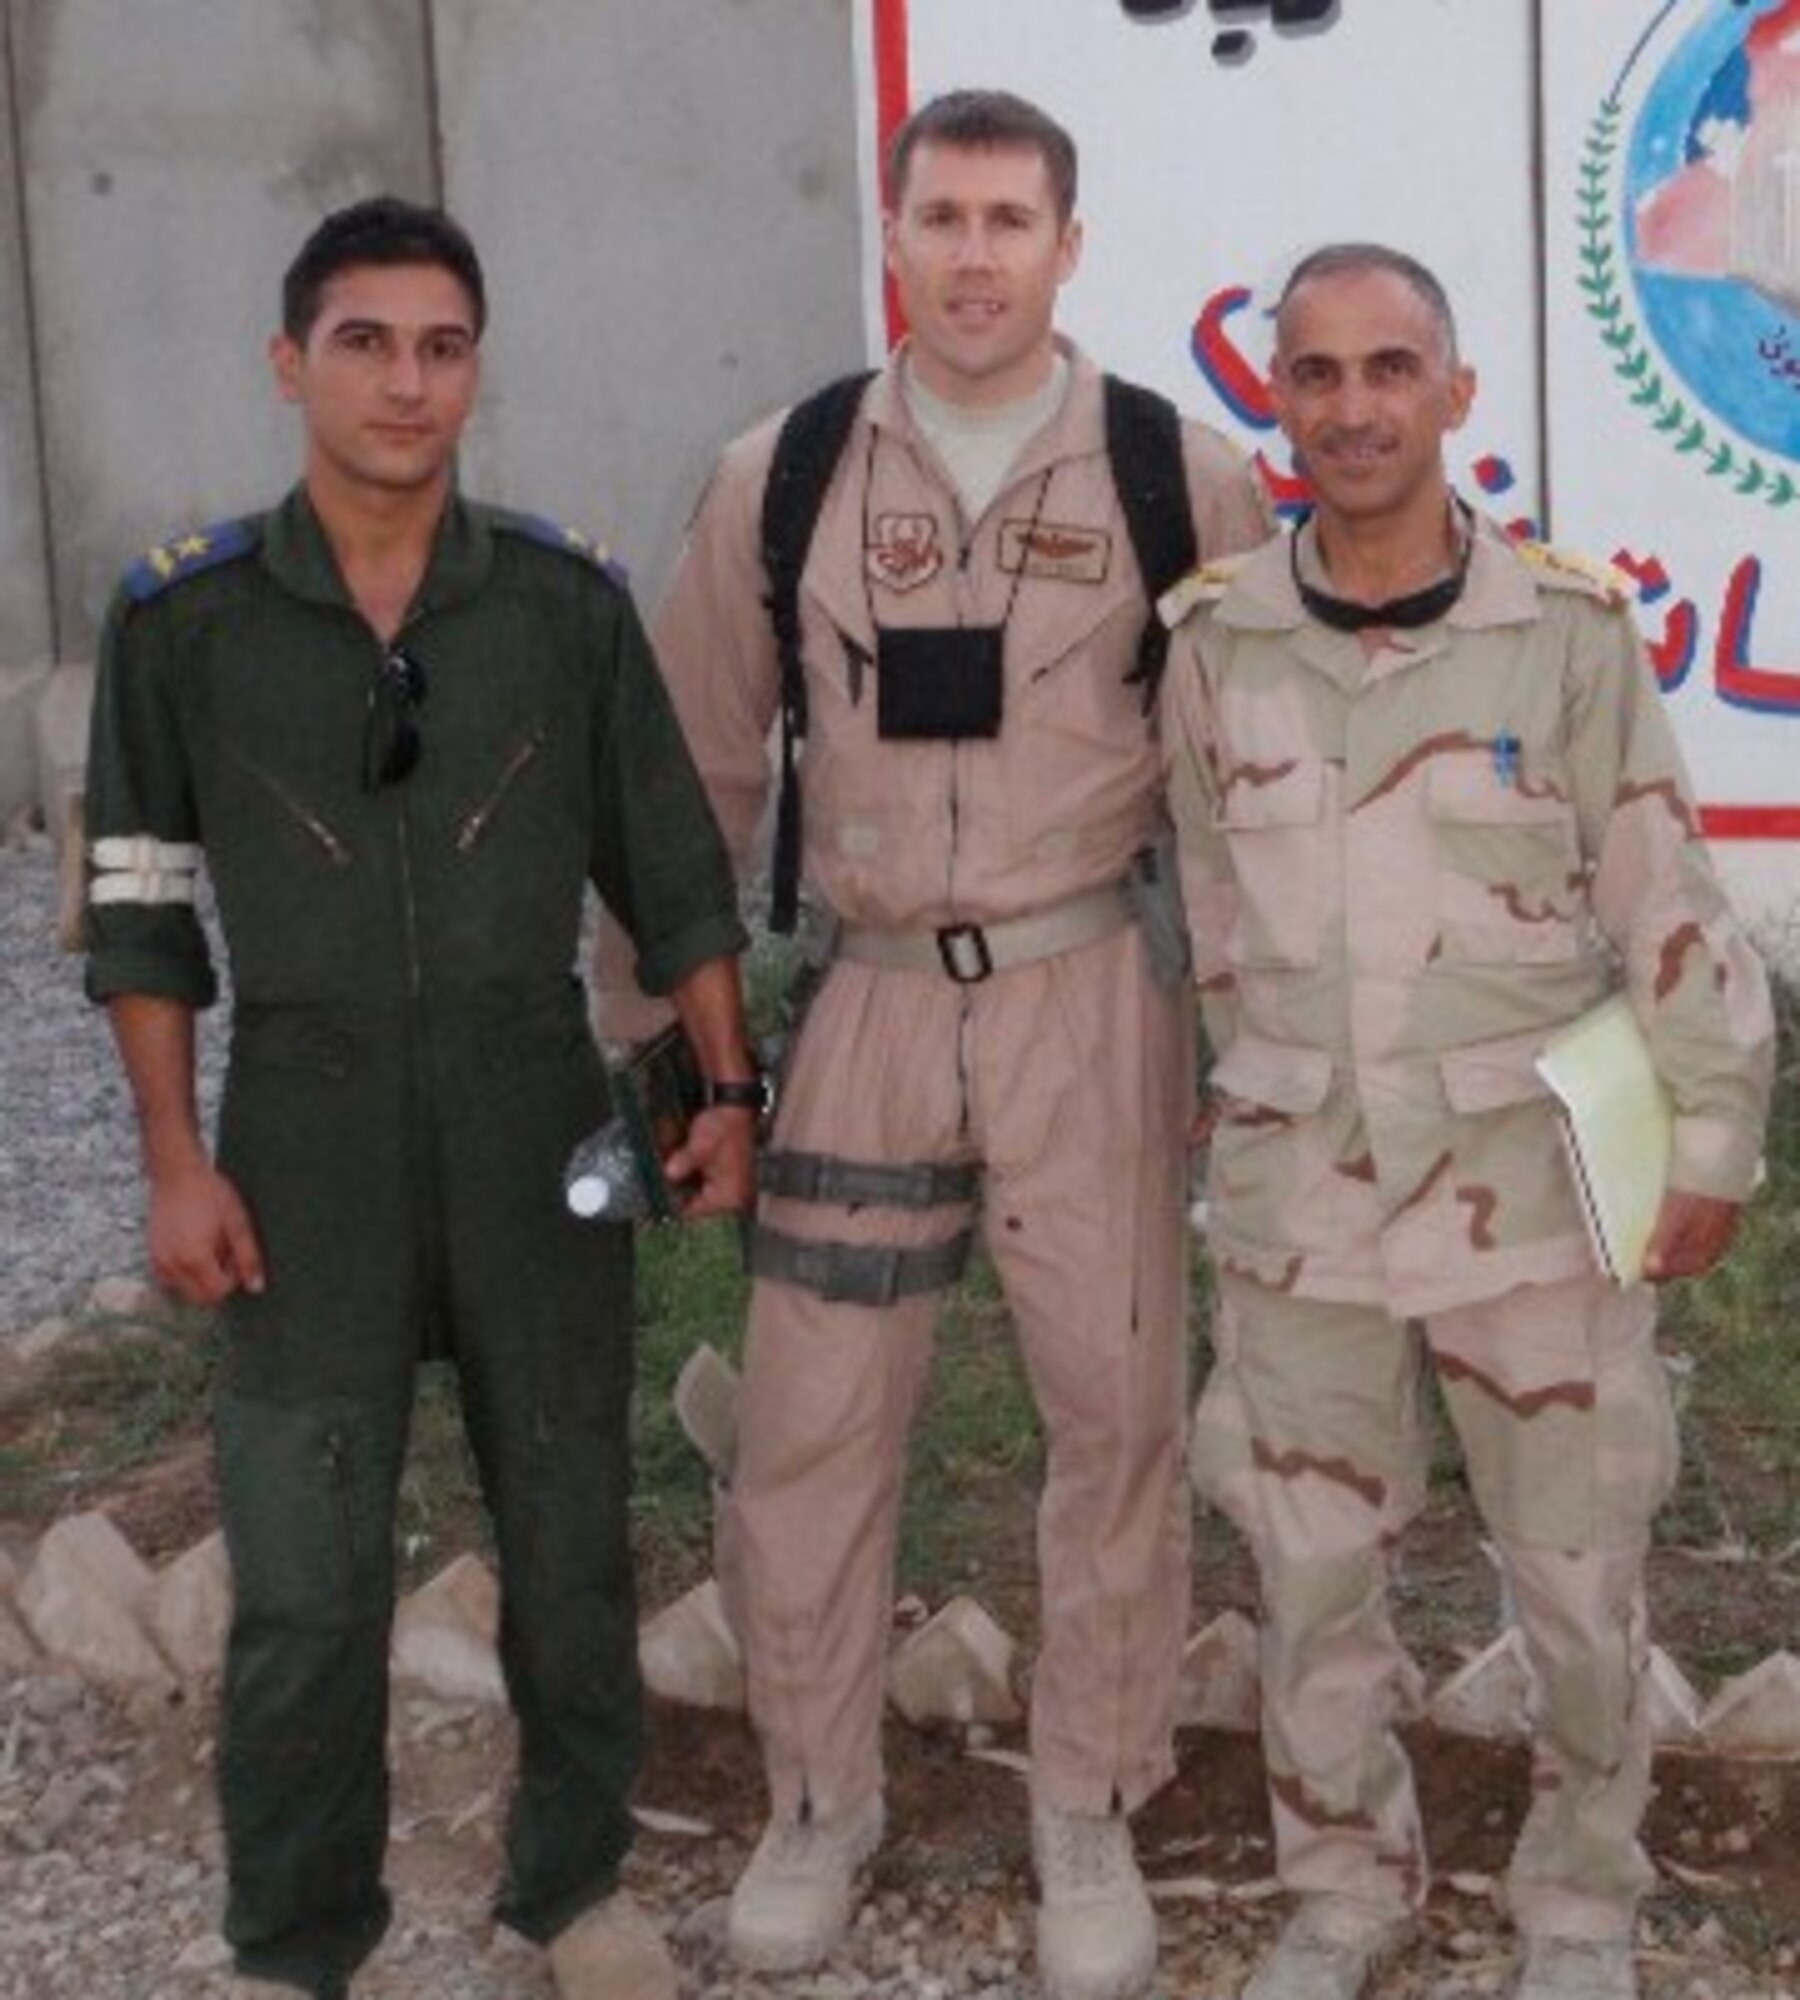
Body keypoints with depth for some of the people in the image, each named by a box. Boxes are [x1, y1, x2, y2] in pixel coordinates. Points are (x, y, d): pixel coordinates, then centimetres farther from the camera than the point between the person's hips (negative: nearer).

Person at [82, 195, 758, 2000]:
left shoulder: (566, 600, -1)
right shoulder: (186, 615, -3)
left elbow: (673, 868, 6)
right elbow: (140, 903, 1)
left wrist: (728, 1086, 2)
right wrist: (174, 1162, -3)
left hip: (539, 1132, 2)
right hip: (306, 1141, -1)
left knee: (571, 1537, 12)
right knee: (302, 1581, 4)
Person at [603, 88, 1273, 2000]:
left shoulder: (1179, 476, -2)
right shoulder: (782, 478, 2)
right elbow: (699, 769, 7)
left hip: (1092, 995, -1)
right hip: (874, 997, 1)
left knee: (1117, 1411, 7)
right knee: (806, 1421, 6)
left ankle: (1090, 1818, 27)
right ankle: (818, 1803, 28)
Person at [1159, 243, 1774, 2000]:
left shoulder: (1568, 628, -7)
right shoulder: (1214, 641, -1)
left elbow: (1668, 907, -3)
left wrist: (1712, 1141, -3)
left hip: (1531, 1188, -2)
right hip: (1298, 1197, 2)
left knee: (1578, 1579, 9)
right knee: (1312, 1572, 12)